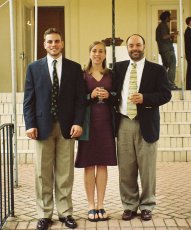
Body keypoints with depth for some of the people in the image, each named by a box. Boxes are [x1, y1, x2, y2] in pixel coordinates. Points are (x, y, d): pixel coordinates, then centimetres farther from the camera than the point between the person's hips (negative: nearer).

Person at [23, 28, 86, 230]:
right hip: (43, 126, 0)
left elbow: (80, 98, 4)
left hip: (66, 126, 0)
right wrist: (30, 124, -6)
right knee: (43, 173, 4)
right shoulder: (34, 68, 8)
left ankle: (65, 212, 14)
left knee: (65, 173, 5)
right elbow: (28, 99, 4)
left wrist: (78, 122, -7)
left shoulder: (74, 67, 8)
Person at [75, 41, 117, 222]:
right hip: (88, 122, -2)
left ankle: (100, 205, 12)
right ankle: (91, 206, 8)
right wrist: (91, 95, -15)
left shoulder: (111, 74, 9)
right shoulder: (82, 74, 4)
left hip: (106, 123, 2)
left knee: (102, 164, 4)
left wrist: (109, 95, -10)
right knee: (89, 164, 0)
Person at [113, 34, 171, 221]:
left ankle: (146, 206, 17)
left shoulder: (157, 70, 3)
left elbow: (165, 94, -4)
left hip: (146, 124, -2)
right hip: (123, 124, 2)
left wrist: (144, 98, -17)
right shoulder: (118, 67, 13)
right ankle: (129, 206, 17)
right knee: (126, 169, 5)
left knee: (147, 169, 4)